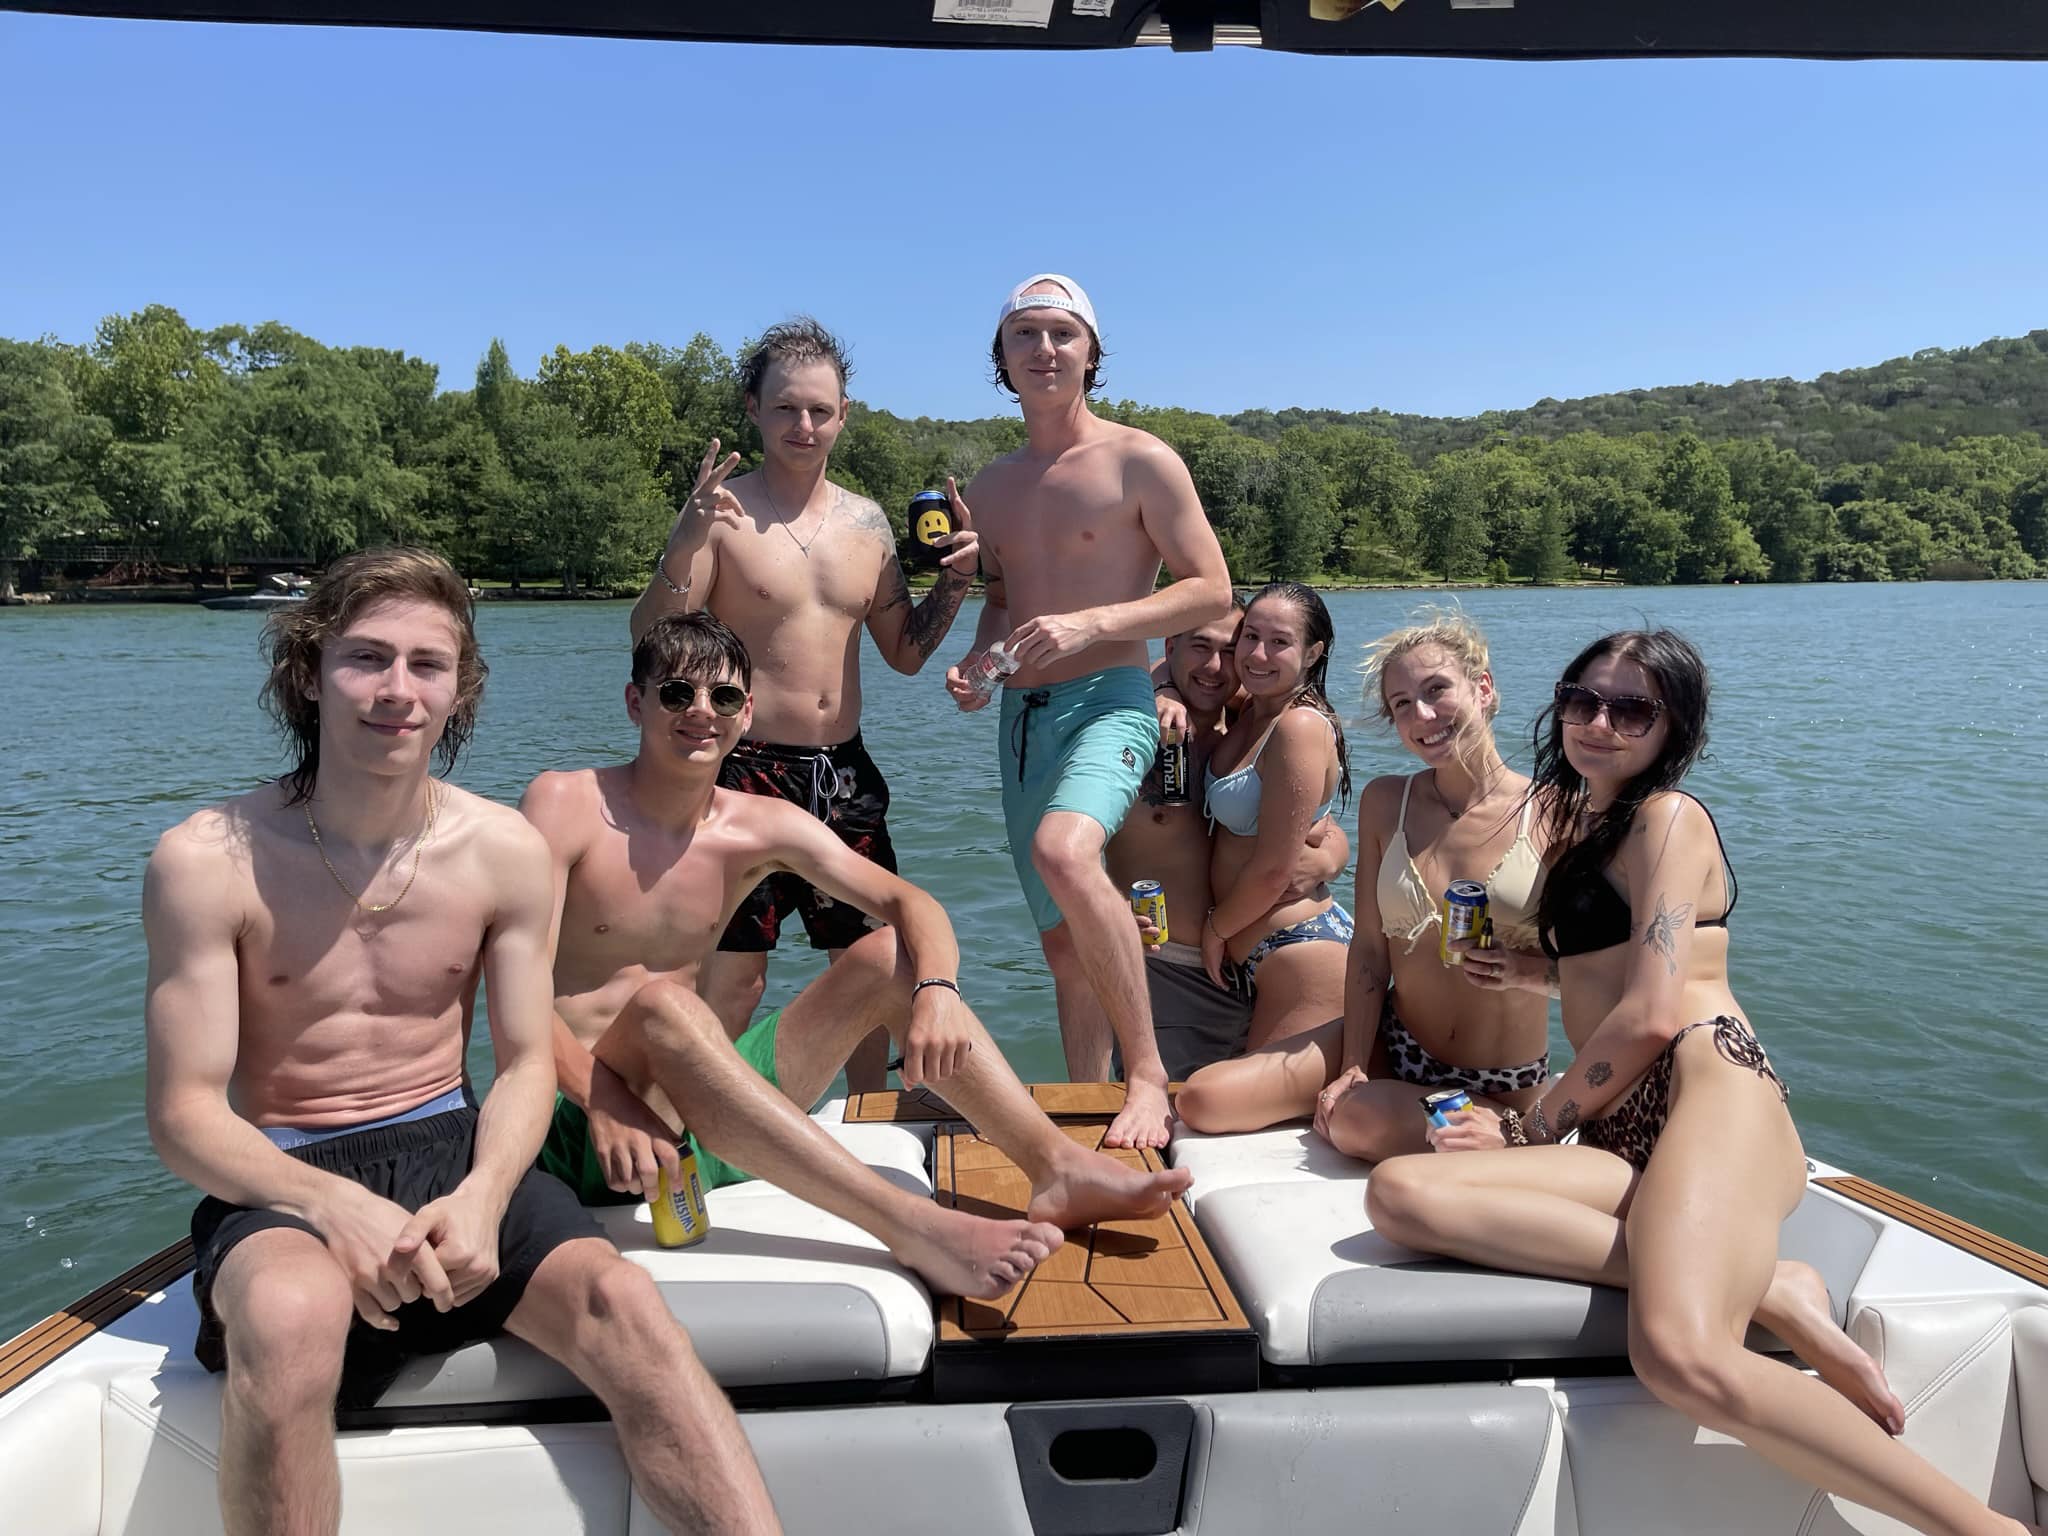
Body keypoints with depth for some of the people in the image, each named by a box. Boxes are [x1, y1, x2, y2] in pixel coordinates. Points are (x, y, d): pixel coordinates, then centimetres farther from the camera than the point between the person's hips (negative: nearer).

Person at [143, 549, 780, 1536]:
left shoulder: (506, 851, -1)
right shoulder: (209, 862, -10)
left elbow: (524, 1065, 3)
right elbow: (183, 1113, -9)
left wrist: (483, 1194, -18)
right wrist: (334, 1204, -27)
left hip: (453, 1149, 2)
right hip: (284, 1176, -2)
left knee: (620, 1300, -24)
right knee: (291, 1314, -37)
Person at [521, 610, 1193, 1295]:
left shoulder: (764, 827, 3)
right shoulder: (565, 803, -8)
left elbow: (909, 902, -3)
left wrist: (936, 990, -25)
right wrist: (604, 1103, -33)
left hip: (709, 1112, 5)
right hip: (586, 1122, -5)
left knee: (890, 955, -7)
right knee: (660, 1004, -37)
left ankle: (1058, 1165, -19)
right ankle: (913, 1226, -42)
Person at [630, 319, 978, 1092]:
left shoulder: (867, 522, 10)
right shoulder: (722, 508, -6)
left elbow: (906, 653, 17)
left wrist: (955, 578, 2)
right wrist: (684, 548, -28)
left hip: (845, 771, 5)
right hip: (749, 768, -5)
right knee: (732, 973, -3)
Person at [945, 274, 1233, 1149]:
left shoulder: (1139, 461, -4)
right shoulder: (992, 487, 15)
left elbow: (1211, 590, -6)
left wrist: (1090, 624, -17)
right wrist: (973, 665, 4)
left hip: (1108, 702, -6)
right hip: (1020, 717, 6)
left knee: (1064, 852, -36)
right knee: (1064, 945, 10)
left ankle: (1148, 1074, -23)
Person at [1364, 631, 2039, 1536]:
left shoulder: (1669, 816, 4)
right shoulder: (1578, 817, 28)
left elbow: (1649, 1014, -8)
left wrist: (1530, 1129, 0)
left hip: (1710, 1087, -7)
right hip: (1620, 1136, 7)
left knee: (1682, 1358, -36)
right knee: (1399, 1194, -24)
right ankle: (1764, 1290, -21)